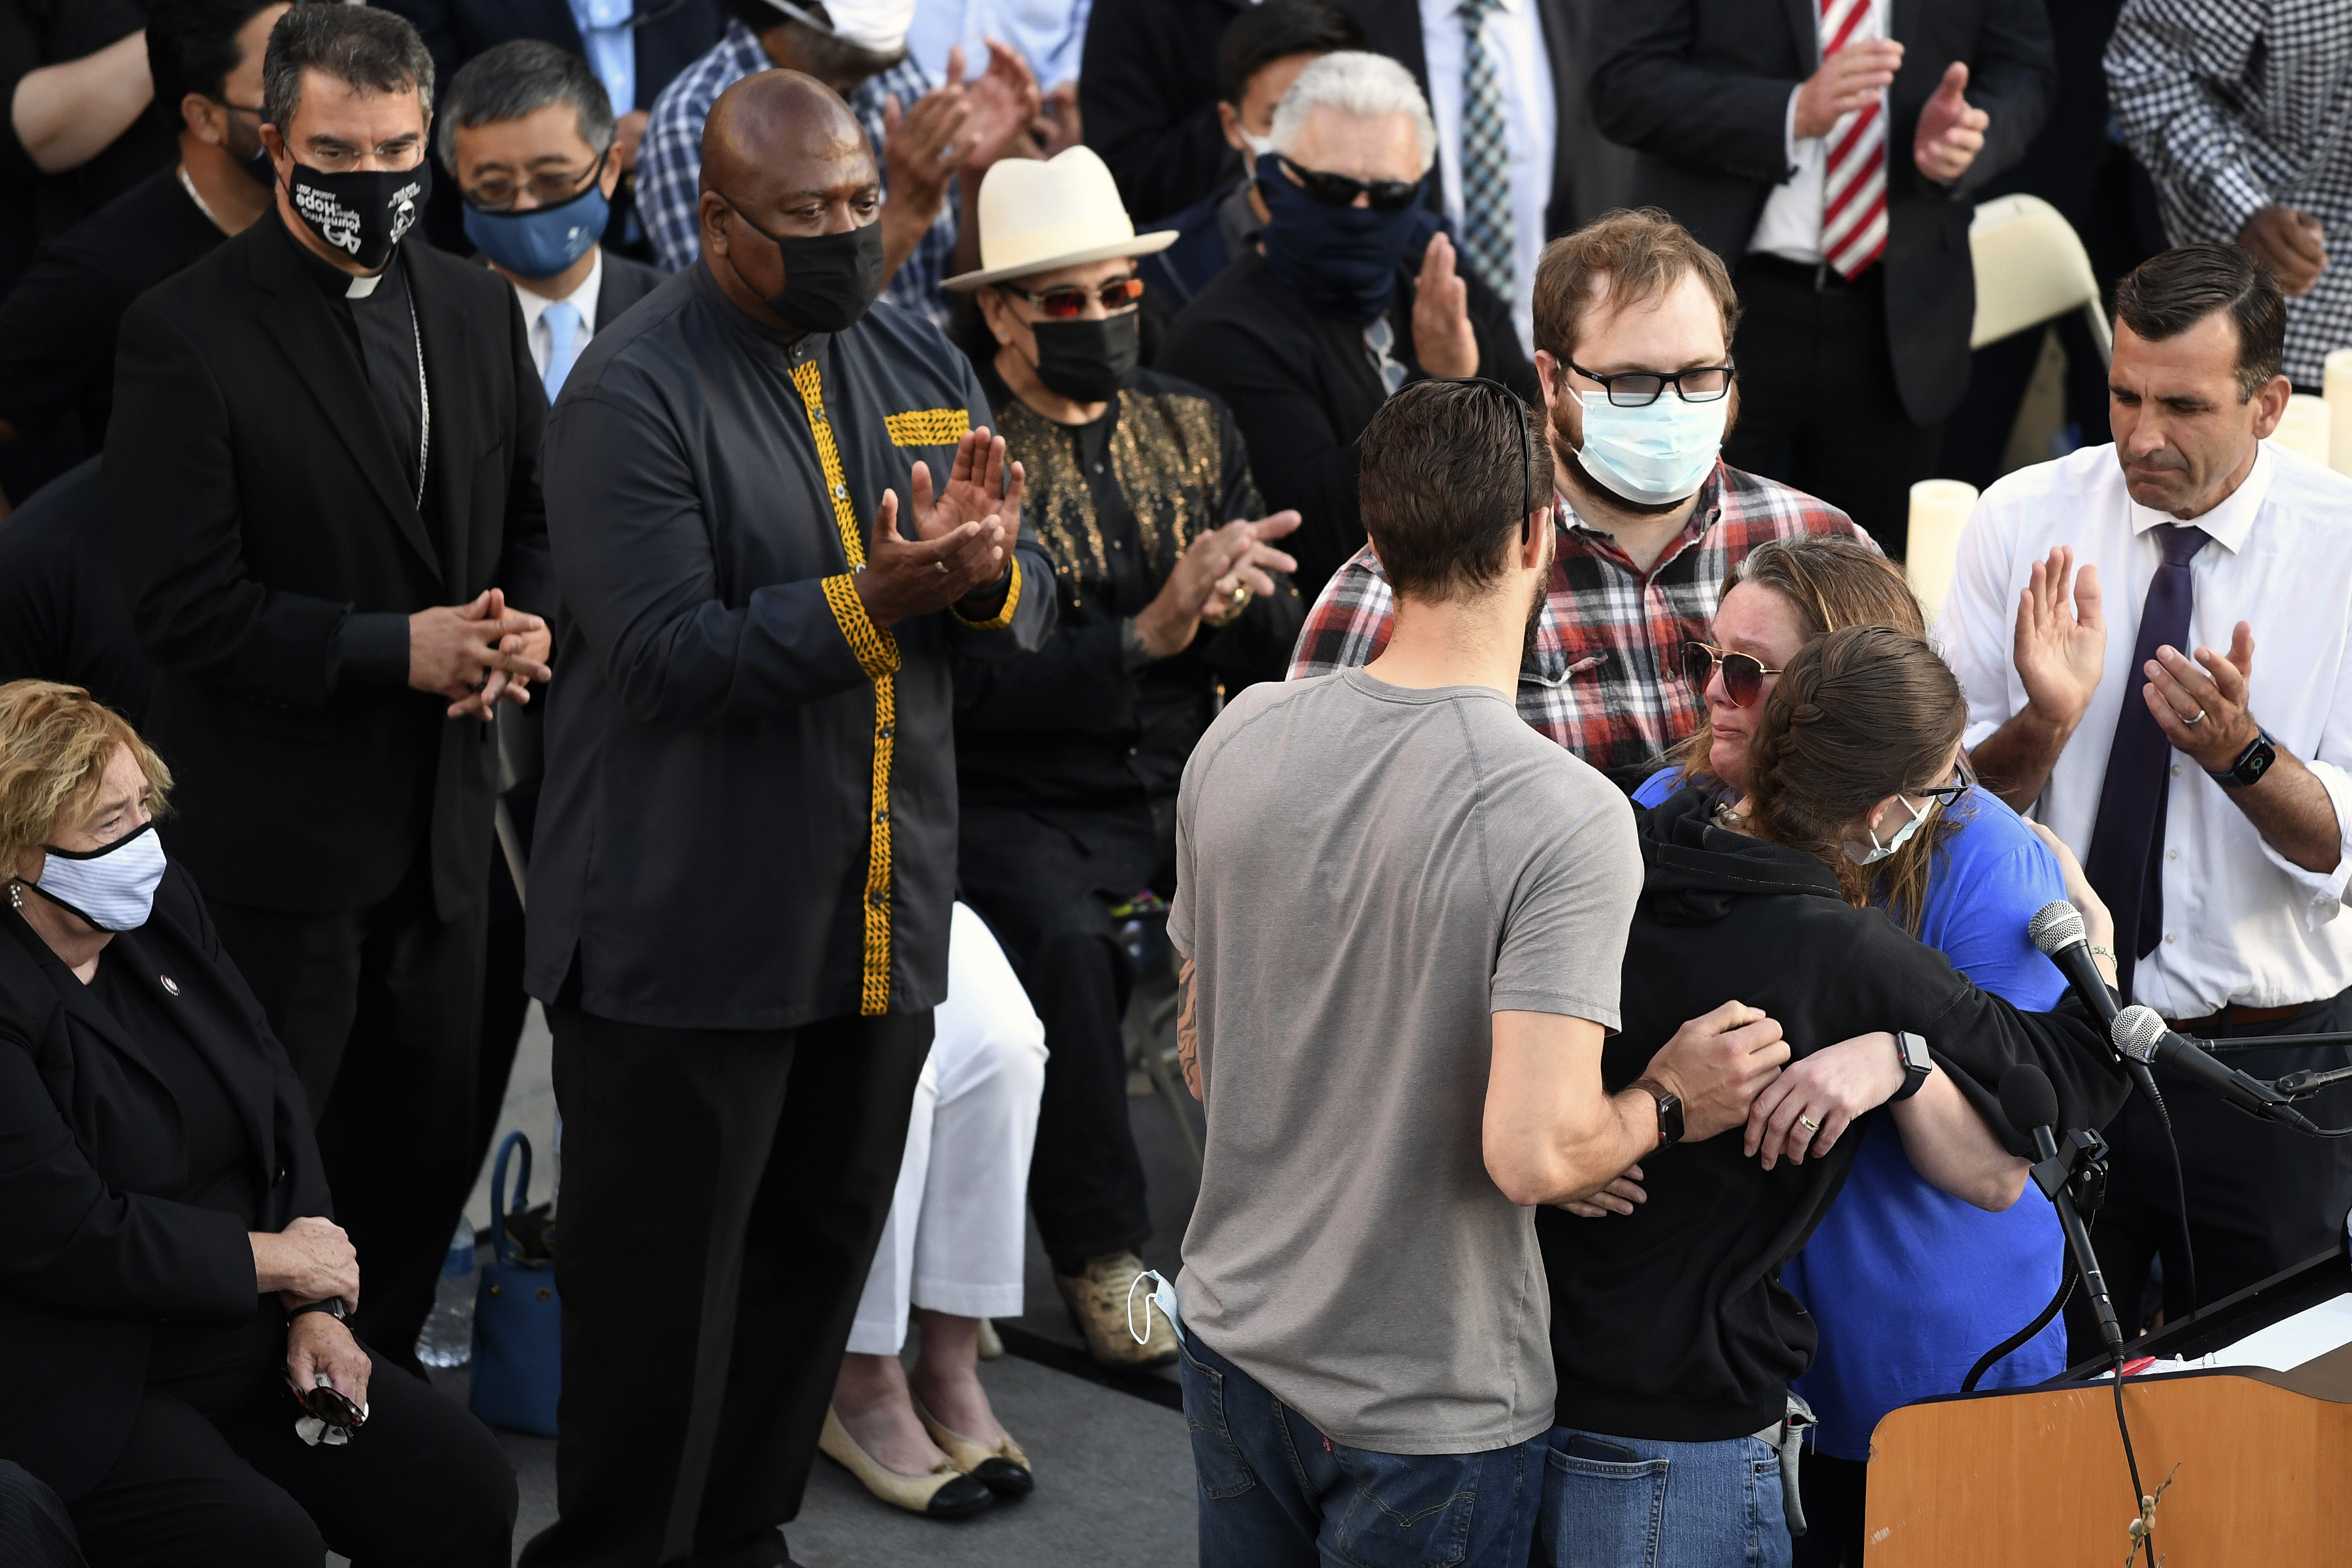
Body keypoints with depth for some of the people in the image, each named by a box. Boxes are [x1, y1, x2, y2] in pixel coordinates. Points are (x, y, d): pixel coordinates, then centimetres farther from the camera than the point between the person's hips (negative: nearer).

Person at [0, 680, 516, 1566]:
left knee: (463, 1485, -6)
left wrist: (315, 1307, -2)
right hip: (82, 1397, -8)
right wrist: (272, 1260, -12)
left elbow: (278, 1111, 10)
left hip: (247, 1342, 8)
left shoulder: (163, 906, 7)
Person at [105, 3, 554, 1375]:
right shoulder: (187, 333, -13)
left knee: (426, 1160, 14)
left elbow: (534, 519, 15)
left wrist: (528, 626, -7)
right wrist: (395, 651, -21)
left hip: (441, 820, 6)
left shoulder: (478, 309, 6)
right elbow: (185, 606, -17)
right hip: (278, 837, -6)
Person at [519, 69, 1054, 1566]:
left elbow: (1031, 613, 7)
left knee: (821, 1249, 17)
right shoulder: (632, 393, -13)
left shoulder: (922, 362, 8)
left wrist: (987, 572, -17)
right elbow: (669, 656, -21)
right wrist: (876, 602, -30)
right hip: (689, 930, -6)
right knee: (660, 1279, 3)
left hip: (880, 920, 7)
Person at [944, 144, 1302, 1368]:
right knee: (1066, 943, -35)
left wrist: (1241, 602, -15)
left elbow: (1276, 657, 9)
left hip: (1191, 784, 5)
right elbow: (977, 693, -16)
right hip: (1024, 803, -5)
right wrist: (1148, 634, -24)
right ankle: (1099, 1251, -18)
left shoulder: (1193, 426, 11)